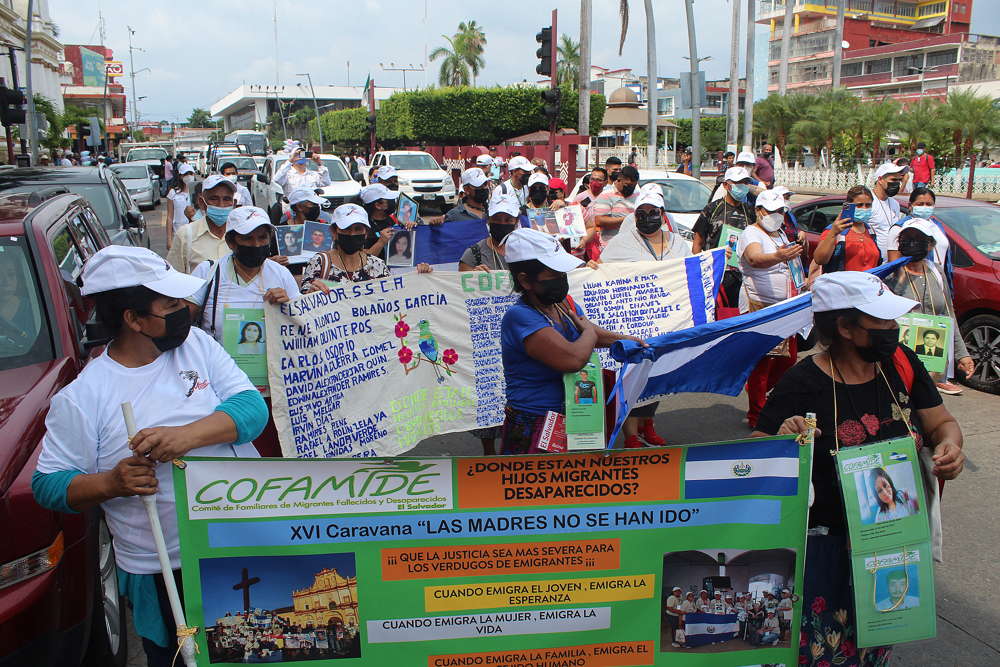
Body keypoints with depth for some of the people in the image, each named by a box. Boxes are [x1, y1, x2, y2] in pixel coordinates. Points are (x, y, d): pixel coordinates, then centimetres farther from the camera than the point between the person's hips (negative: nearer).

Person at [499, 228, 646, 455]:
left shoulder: (565, 304, 7)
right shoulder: (519, 317, -20)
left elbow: (600, 336, 24)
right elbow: (574, 360, -28)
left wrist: (634, 342, 6)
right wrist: (588, 332, -7)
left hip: (571, 422, 7)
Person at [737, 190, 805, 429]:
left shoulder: (781, 235, 19)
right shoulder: (751, 234, -10)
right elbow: (755, 258, -34)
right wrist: (778, 257, -53)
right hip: (759, 305, -9)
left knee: (789, 358, 11)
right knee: (761, 361, -8)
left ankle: (757, 390, 33)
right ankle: (756, 416, 0)